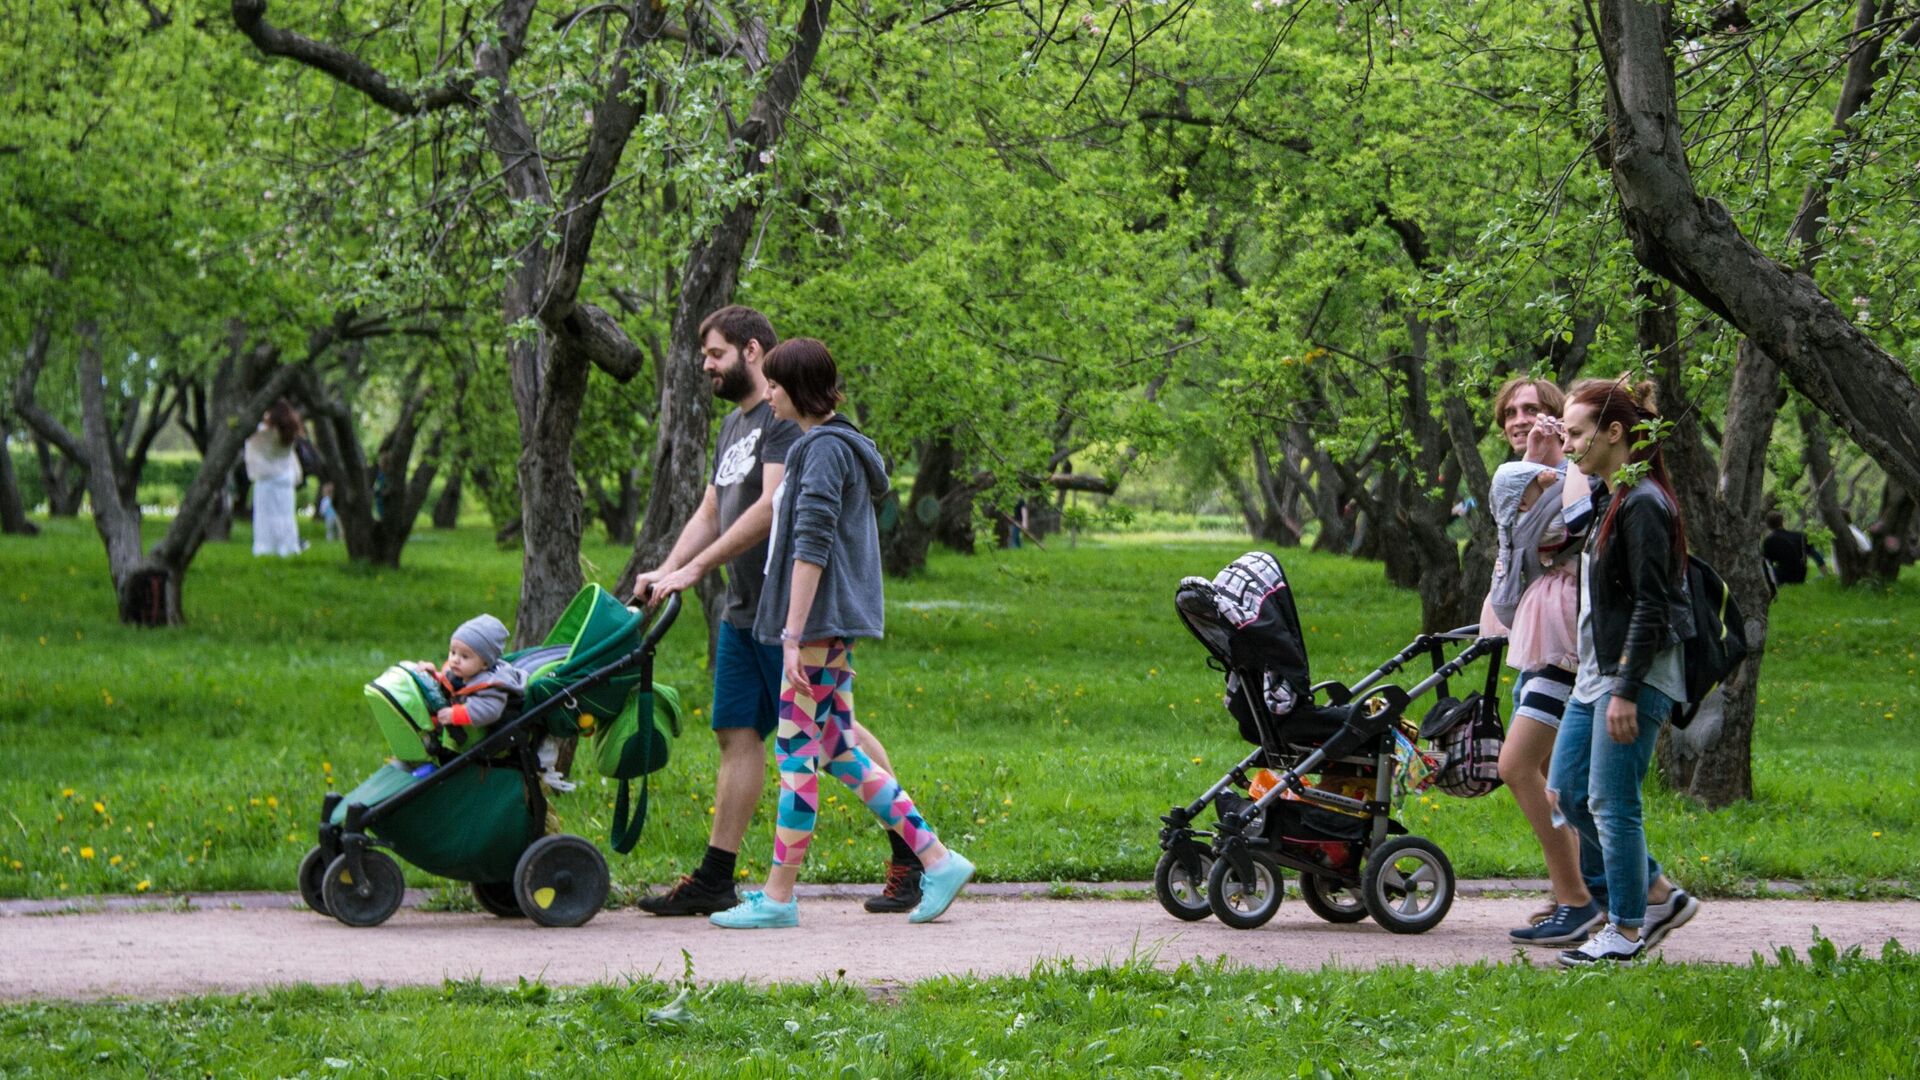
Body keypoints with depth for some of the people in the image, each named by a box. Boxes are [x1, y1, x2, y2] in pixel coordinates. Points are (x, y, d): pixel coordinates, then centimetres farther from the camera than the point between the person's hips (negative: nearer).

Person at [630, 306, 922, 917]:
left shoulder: (788, 416, -11)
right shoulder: (734, 424, 20)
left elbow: (772, 506, -21)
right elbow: (710, 512, 21)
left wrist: (694, 569, -21)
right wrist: (664, 572, 5)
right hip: (742, 609, 9)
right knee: (737, 733, 7)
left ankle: (911, 852, 1)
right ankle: (715, 879, 8)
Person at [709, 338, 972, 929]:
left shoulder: (825, 449, -14)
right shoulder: (827, 444, 18)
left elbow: (812, 548, -20)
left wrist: (794, 635, -22)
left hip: (820, 624, -10)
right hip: (833, 624, 10)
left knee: (797, 752, -6)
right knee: (839, 752, 11)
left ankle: (777, 896, -2)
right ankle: (936, 861, 10)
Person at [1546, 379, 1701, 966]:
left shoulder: (1643, 505, -16)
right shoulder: (1608, 499, 14)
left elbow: (1651, 607, -19)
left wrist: (1626, 691, -20)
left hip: (1635, 678, -10)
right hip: (1596, 675, 10)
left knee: (1612, 802, -4)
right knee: (1566, 791, 11)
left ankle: (1626, 930, 6)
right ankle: (1659, 894, 19)